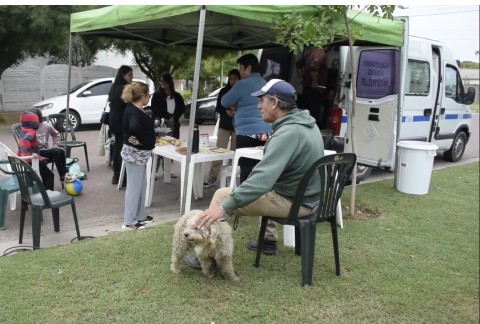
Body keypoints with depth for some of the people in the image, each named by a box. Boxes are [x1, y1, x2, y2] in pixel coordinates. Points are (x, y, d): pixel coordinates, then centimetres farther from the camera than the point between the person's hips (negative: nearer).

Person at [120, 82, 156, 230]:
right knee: (134, 187, 0)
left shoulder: (135, 109, 8)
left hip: (139, 153, 10)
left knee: (141, 186, 18)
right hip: (134, 154, -10)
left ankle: (140, 216, 31)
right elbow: (134, 128, -43)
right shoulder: (134, 112, -22)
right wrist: (140, 140, -27)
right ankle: (129, 221, 11)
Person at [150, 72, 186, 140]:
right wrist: (164, 118, -6)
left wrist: (174, 117, -3)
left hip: (174, 125, 3)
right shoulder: (156, 95, 4)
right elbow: (155, 111, 1)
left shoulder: (177, 96, 11)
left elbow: (182, 108, 10)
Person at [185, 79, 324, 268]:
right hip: (308, 196, 10)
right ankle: (269, 241, 38)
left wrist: (224, 207, -37)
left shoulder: (288, 133, -27)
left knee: (222, 195, -5)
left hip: (292, 201, -9)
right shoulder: (306, 122, 4)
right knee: (265, 190, 37)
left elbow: (263, 178, -36)